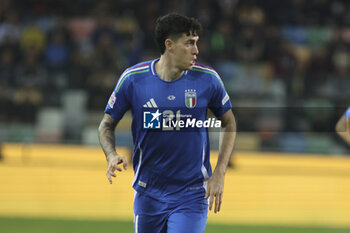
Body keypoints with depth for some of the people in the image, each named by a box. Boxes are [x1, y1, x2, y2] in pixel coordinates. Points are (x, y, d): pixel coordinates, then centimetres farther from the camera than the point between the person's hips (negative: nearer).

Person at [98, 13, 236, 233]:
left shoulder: (207, 79, -7)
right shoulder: (133, 79, -7)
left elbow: (229, 123, 8)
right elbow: (107, 124, 5)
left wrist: (219, 174, -1)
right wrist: (112, 155, -16)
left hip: (191, 194, -1)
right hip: (148, 192, 2)